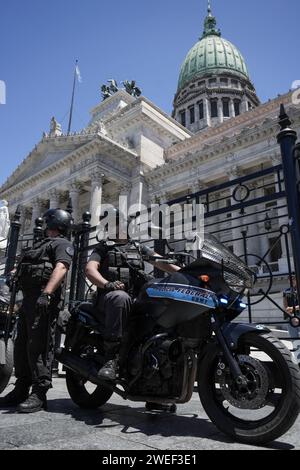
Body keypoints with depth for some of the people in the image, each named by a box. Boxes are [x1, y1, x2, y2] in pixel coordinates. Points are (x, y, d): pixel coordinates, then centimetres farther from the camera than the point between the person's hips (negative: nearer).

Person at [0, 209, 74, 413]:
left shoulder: (62, 244, 0)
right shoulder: (41, 244, 30)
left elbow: (61, 268, -18)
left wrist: (46, 293, -31)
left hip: (44, 300, -10)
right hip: (29, 298, 10)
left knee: (39, 346, -10)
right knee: (21, 345, 12)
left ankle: (39, 394, -4)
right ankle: (21, 390, 23)